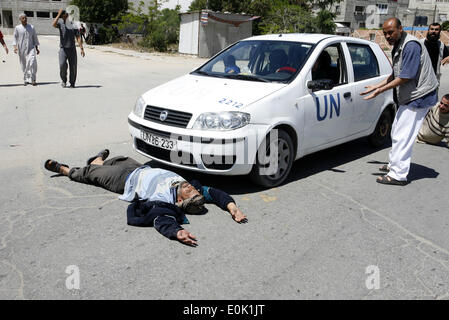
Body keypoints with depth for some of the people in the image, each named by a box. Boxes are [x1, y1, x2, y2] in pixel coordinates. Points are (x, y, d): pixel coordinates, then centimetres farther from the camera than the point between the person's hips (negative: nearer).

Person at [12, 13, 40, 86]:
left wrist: (37, 48, 13)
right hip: (21, 49, 0)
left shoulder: (31, 27, 7)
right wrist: (15, 47, -9)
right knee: (24, 65, 6)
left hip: (31, 48, 0)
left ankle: (32, 79, -15)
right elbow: (15, 38, 5)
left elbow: (35, 38, 14)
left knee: (32, 62, -19)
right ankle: (26, 80, 20)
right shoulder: (17, 28, 4)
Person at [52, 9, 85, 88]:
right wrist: (59, 14, -15)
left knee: (73, 67, 0)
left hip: (72, 49, 1)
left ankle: (72, 83, 14)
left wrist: (81, 48, -7)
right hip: (63, 49, -1)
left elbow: (78, 38, 2)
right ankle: (64, 81, 6)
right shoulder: (60, 23, 5)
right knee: (62, 65, -16)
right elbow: (54, 24, -20)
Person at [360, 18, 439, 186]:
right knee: (397, 133, 18)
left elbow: (405, 77, -23)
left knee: (402, 136, -9)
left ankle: (398, 175, -3)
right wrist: (376, 86, 14)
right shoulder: (398, 46, 12)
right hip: (409, 97, 10)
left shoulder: (411, 46, -20)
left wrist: (380, 90, -19)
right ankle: (394, 164, 32)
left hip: (418, 97, -10)